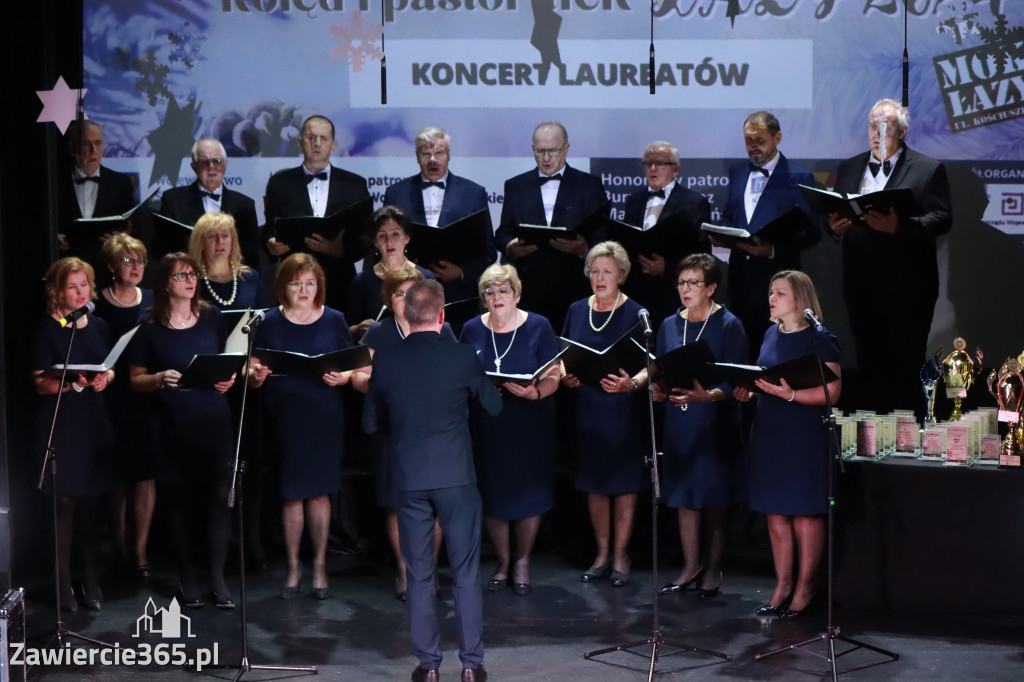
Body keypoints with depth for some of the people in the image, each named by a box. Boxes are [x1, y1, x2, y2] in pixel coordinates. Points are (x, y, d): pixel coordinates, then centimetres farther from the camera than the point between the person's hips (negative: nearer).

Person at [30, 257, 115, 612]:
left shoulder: (98, 325, 10)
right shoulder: (48, 328, -6)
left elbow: (110, 368, 18)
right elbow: (40, 383, -9)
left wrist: (104, 377, -4)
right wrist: (72, 384, -26)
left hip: (95, 422, 5)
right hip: (61, 425, -5)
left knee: (91, 504, 8)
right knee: (65, 503, -3)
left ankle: (91, 580, 18)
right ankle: (63, 584, 5)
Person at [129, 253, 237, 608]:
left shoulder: (212, 318, 6)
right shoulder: (150, 328, 0)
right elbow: (136, 380, 3)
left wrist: (230, 377, -3)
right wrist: (160, 378, -16)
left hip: (214, 422, 1)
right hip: (173, 426, -1)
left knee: (218, 496, -2)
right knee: (178, 499, 3)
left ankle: (217, 577, 7)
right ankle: (186, 576, 17)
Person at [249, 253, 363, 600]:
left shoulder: (334, 320, 4)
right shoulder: (270, 323, 4)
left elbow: (353, 369, 6)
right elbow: (255, 373, 5)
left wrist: (343, 377, -15)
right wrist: (256, 374, -17)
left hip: (324, 417, 0)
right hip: (284, 417, 0)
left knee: (319, 491, 2)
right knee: (292, 493, 3)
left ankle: (319, 565, 15)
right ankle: (293, 566, 17)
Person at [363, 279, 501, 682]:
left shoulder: (385, 361, -3)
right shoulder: (462, 357, -8)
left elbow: (370, 424, 7)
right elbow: (494, 408, 6)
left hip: (409, 481, 1)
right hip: (457, 478, -1)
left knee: (419, 576, 10)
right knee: (466, 574, 7)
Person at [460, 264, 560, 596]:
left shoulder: (538, 327, -2)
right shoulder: (472, 329, 4)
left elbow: (552, 378, -6)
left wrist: (535, 392, -26)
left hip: (529, 425, -2)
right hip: (487, 427, 2)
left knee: (529, 493, 3)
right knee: (491, 494, 5)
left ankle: (522, 561, 23)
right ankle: (502, 561, 24)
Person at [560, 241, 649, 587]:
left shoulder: (636, 314, -5)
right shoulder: (576, 311, 7)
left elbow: (650, 367, -7)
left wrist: (632, 383, -26)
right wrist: (565, 376, -6)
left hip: (624, 408, -4)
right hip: (587, 407, 4)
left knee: (625, 480, 2)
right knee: (594, 482, 9)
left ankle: (621, 555, 11)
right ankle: (602, 554, 20)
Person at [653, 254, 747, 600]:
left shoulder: (728, 325, -6)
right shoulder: (670, 326, 9)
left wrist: (708, 395, -28)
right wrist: (658, 389, -10)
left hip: (715, 421, -5)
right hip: (679, 420, 5)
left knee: (714, 498, 2)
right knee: (684, 496, 8)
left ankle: (713, 568, 14)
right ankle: (691, 566, 18)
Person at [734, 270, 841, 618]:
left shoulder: (819, 339, -8)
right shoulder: (771, 335, 13)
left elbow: (832, 391, -14)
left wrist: (791, 395, -26)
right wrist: (748, 392, 1)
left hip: (805, 436, -7)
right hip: (768, 432, 7)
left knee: (805, 512, 0)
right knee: (775, 513, 9)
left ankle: (804, 589, 9)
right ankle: (783, 585, 18)